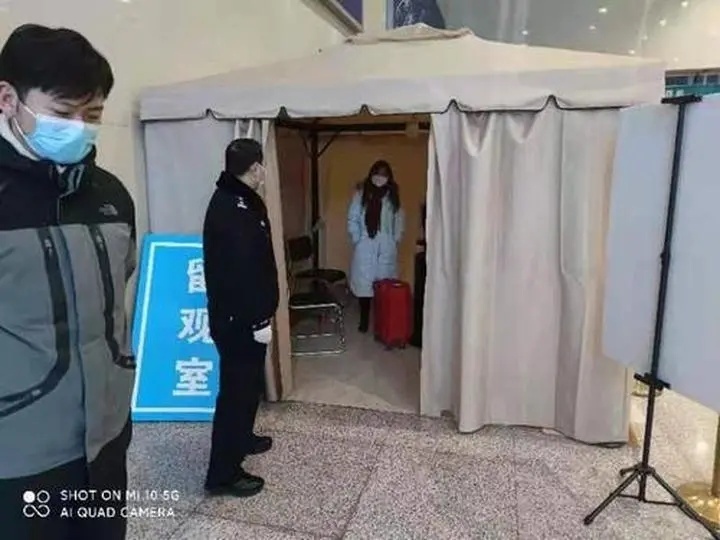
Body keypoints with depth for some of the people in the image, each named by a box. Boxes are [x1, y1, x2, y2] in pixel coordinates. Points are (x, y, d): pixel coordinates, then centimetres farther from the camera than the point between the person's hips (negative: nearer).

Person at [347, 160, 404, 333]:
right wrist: (357, 240, -5)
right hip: (365, 248, -1)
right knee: (364, 283, 2)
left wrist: (395, 240, 1)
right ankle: (364, 319, 14)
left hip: (386, 249, 1)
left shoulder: (393, 195, 4)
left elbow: (399, 221, 8)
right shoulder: (361, 194, -1)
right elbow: (352, 219, 1)